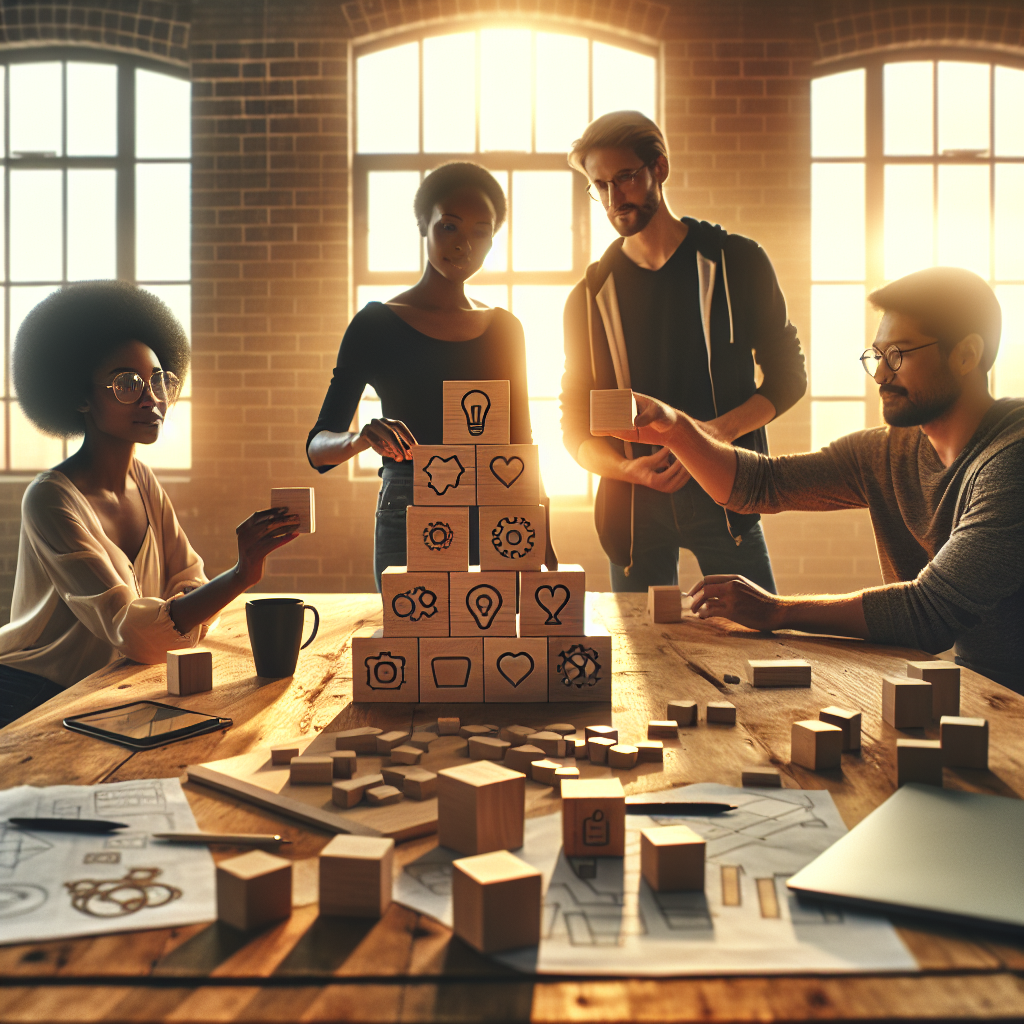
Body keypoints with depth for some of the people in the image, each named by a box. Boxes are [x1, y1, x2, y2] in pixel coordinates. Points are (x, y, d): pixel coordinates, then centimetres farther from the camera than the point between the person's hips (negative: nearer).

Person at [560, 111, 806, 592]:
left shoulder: (735, 262, 5)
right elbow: (576, 425, 9)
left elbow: (787, 374, 6)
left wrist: (721, 430, -13)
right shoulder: (590, 296, 8)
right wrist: (626, 468, -13)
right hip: (632, 503, 1)